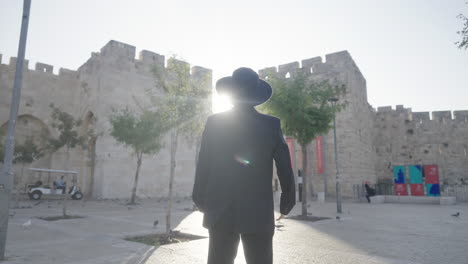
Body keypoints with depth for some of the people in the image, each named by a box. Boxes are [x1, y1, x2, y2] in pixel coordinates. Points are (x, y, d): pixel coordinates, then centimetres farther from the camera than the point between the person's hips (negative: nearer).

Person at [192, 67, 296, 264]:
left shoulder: (214, 122, -2)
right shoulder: (271, 124, -3)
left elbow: (203, 166, 0)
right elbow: (285, 167, -2)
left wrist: (201, 201, 9)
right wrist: (287, 202, 9)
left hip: (221, 212, 1)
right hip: (258, 213, 0)